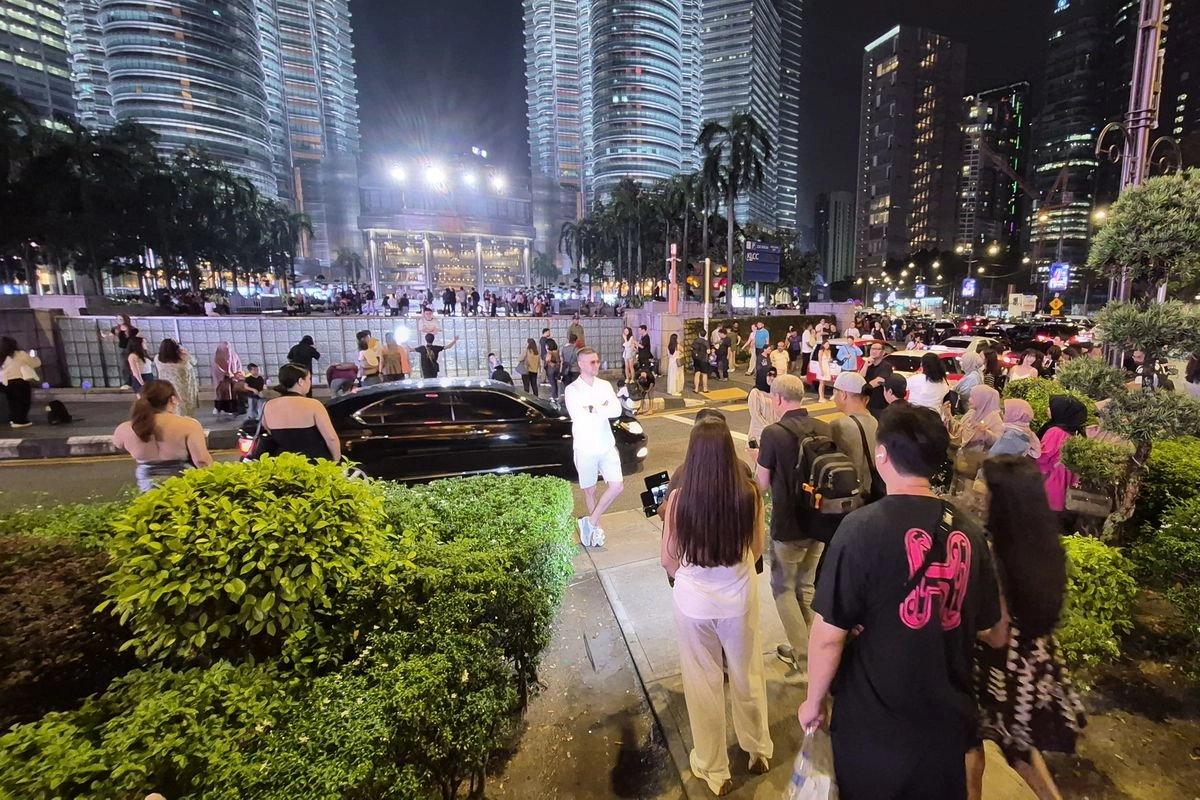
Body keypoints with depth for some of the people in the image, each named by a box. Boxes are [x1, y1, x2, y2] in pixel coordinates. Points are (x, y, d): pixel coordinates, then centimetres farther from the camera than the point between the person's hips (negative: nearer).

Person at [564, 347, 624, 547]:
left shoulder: (605, 386, 4)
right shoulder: (572, 390, -8)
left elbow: (617, 411, -9)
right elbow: (578, 415, -23)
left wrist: (592, 408, -18)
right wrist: (603, 408, -15)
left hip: (607, 446, 3)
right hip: (585, 449, -3)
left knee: (617, 486, -4)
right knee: (590, 491, 10)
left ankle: (590, 522, 11)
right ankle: (595, 526, 30)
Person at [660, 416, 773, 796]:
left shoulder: (679, 499, -21)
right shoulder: (749, 494, -16)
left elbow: (668, 560, -9)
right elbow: (757, 550, -1)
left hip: (693, 602, -1)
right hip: (740, 597, 2)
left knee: (704, 684, 19)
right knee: (747, 676, 25)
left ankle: (713, 769, 39)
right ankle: (758, 750, 49)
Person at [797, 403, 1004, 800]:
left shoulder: (862, 527, -23)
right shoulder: (967, 531, -8)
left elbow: (828, 635, -19)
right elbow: (994, 634, 4)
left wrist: (813, 700, -4)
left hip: (874, 721, -4)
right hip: (947, 717, 4)